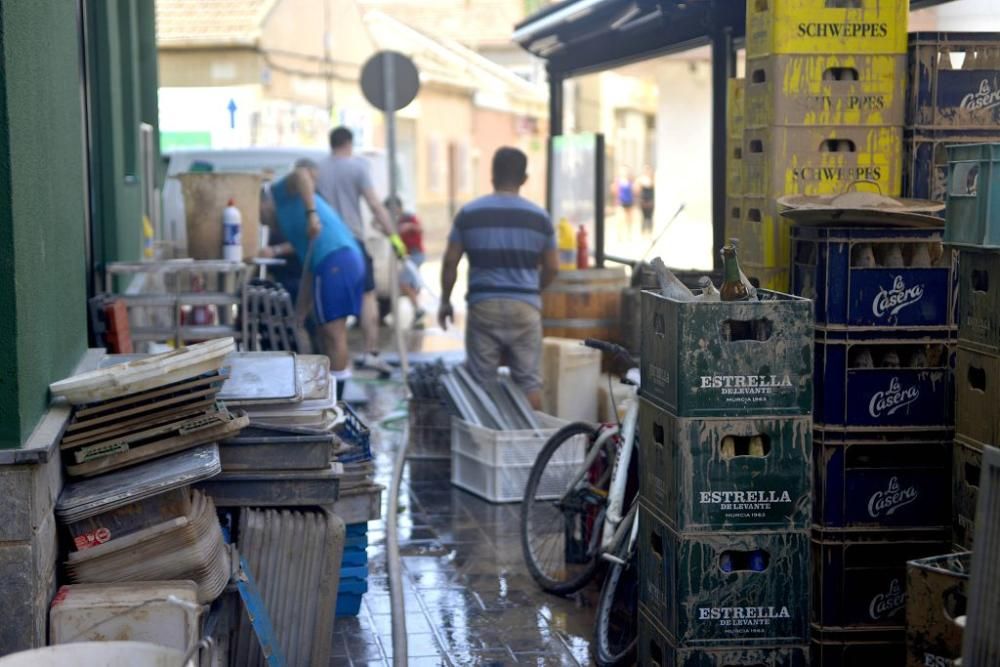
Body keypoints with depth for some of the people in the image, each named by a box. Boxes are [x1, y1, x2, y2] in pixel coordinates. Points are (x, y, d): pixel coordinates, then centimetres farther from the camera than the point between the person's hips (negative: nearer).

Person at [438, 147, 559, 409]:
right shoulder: (539, 216, 3)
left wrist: (445, 301, 14)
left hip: (483, 306, 0)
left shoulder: (469, 213, 0)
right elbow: (551, 267, 8)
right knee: (528, 380, 4)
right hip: (525, 307, 1)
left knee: (482, 382, 5)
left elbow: (450, 262, 1)